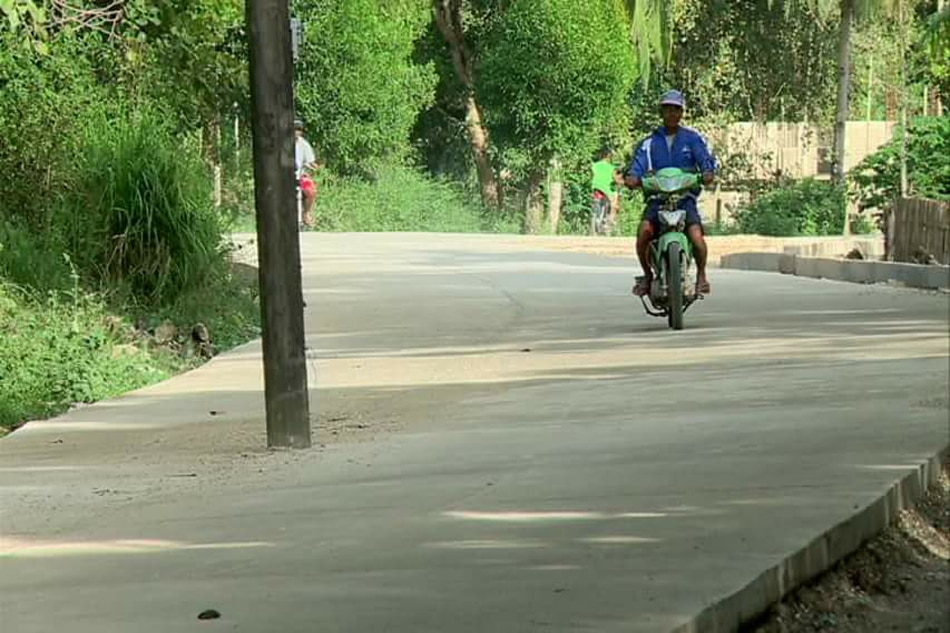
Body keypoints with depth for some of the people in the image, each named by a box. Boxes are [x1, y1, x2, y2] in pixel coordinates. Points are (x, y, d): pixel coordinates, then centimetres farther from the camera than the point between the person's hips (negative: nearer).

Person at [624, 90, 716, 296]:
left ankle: (701, 274, 1)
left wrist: (708, 172, -26)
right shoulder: (650, 142, 12)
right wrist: (633, 176, -24)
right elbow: (640, 161, -2)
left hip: (685, 196, -1)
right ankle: (647, 274, -1)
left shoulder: (693, 138, 9)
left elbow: (705, 156, -4)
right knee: (644, 230, -25)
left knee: (696, 235, -25)